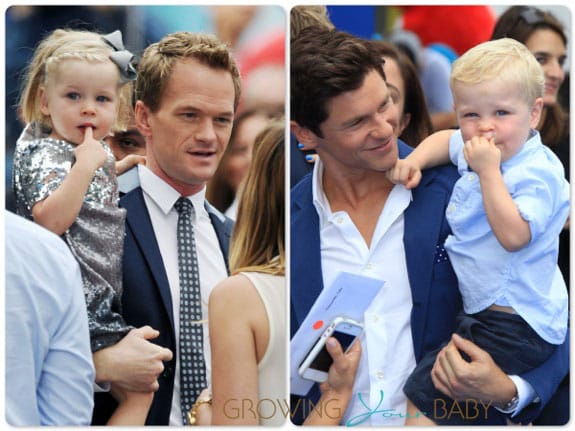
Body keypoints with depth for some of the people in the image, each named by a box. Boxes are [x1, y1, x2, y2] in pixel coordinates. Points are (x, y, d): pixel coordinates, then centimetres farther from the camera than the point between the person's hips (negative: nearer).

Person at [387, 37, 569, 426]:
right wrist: (416, 160, 8)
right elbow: (446, 140, 28)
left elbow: (513, 235, -33)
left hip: (517, 327, -11)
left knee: (422, 395, -16)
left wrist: (488, 171, -28)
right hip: (486, 308, 11)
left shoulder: (537, 172, -20)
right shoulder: (477, 149, 6)